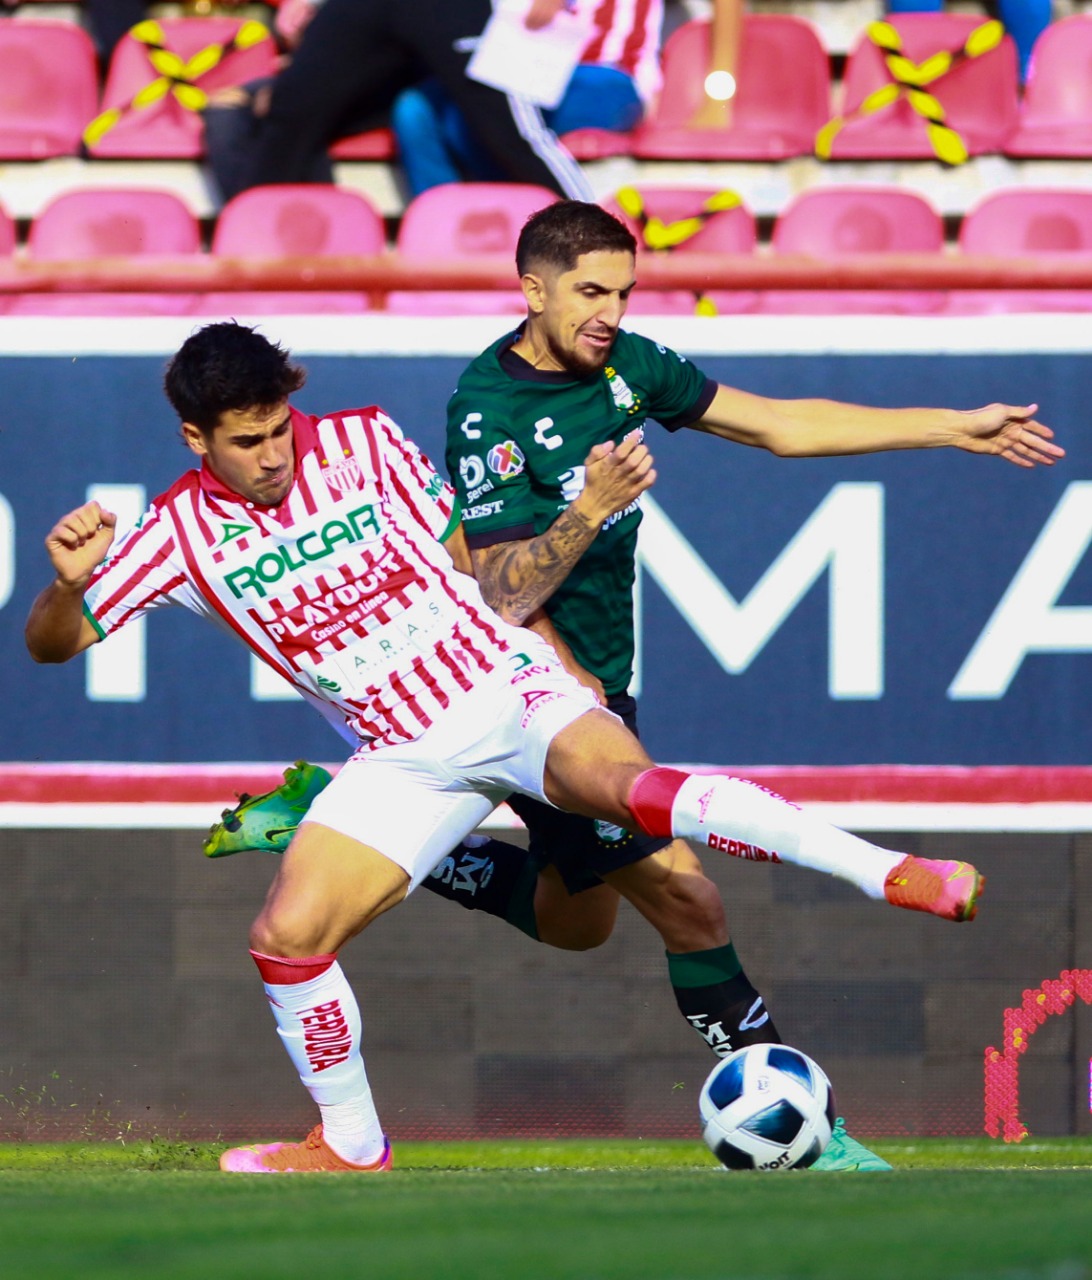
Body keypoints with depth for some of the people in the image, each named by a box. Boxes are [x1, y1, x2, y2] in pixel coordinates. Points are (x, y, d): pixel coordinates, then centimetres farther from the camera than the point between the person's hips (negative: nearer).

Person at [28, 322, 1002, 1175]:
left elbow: (463, 555, 10)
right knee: (285, 937, -12)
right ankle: (351, 1147, 12)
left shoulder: (362, 442, -3)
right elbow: (52, 644, 0)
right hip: (406, 756, 3)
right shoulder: (181, 534, -1)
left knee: (624, 789, -34)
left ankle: (886, 872, -44)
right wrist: (67, 581, -22)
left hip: (507, 688, -3)